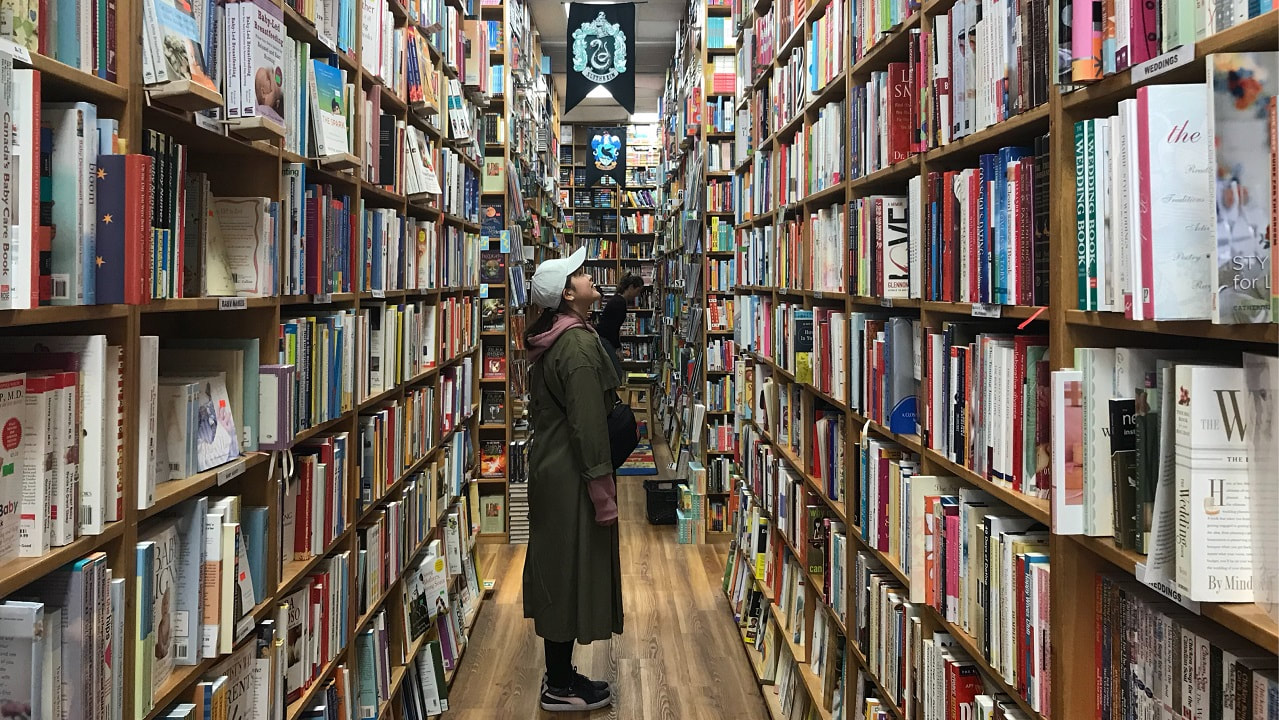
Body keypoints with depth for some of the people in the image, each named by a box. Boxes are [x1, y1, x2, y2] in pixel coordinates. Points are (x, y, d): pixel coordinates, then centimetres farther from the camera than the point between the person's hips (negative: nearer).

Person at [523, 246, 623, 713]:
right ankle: (561, 689, 10)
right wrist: (601, 488, -19)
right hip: (572, 475, -10)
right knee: (572, 572, 0)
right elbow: (587, 423, -22)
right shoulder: (579, 343, -19)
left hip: (549, 467, 10)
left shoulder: (550, 340, 11)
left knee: (557, 569, 15)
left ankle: (559, 674, 27)